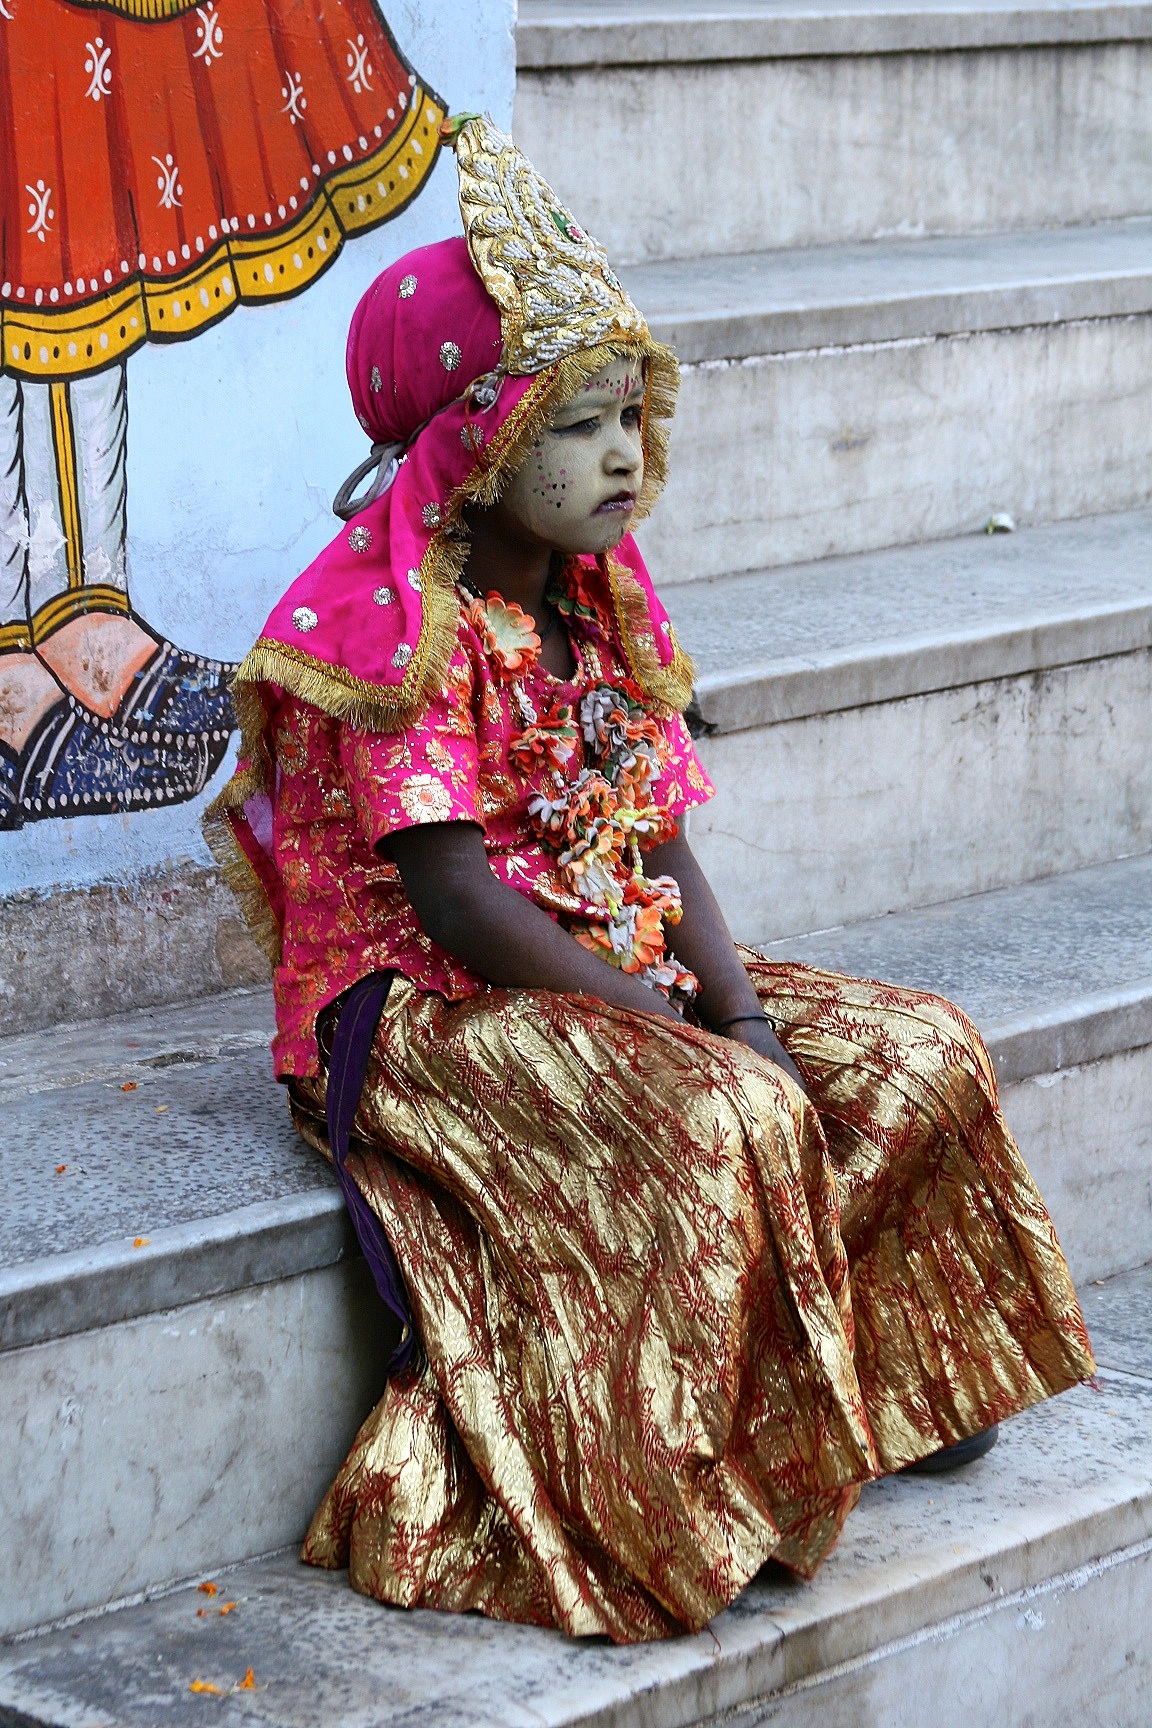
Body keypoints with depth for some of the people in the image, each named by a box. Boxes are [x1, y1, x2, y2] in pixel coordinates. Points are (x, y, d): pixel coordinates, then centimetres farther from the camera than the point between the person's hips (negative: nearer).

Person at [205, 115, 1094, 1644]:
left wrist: (745, 1015, -11)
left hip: (625, 976, 9)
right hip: (427, 1010, -8)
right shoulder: (397, 627, -16)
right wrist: (686, 1035, -22)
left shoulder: (601, 604, 10)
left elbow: (665, 851, 7)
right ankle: (716, 1504, -19)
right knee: (726, 1127, -32)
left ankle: (883, 1387, 4)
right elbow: (456, 899, -22)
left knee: (922, 1052, -6)